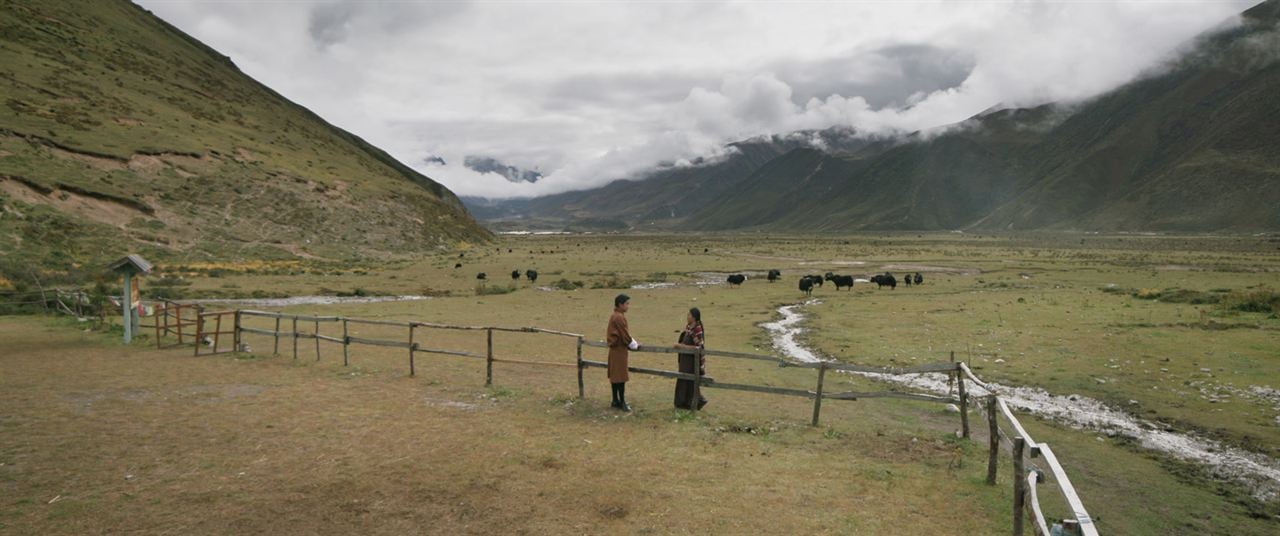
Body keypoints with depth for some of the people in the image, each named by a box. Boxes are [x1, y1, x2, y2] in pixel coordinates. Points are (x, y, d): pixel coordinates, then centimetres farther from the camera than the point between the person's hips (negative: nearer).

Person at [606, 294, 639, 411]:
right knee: (621, 376, -4)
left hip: (615, 349, 10)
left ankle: (616, 401, 20)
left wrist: (633, 343, 14)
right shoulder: (619, 317, -20)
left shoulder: (615, 316, 11)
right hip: (619, 349, -10)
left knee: (615, 375, 13)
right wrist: (635, 345, -4)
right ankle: (622, 402, 2)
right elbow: (625, 335, -17)